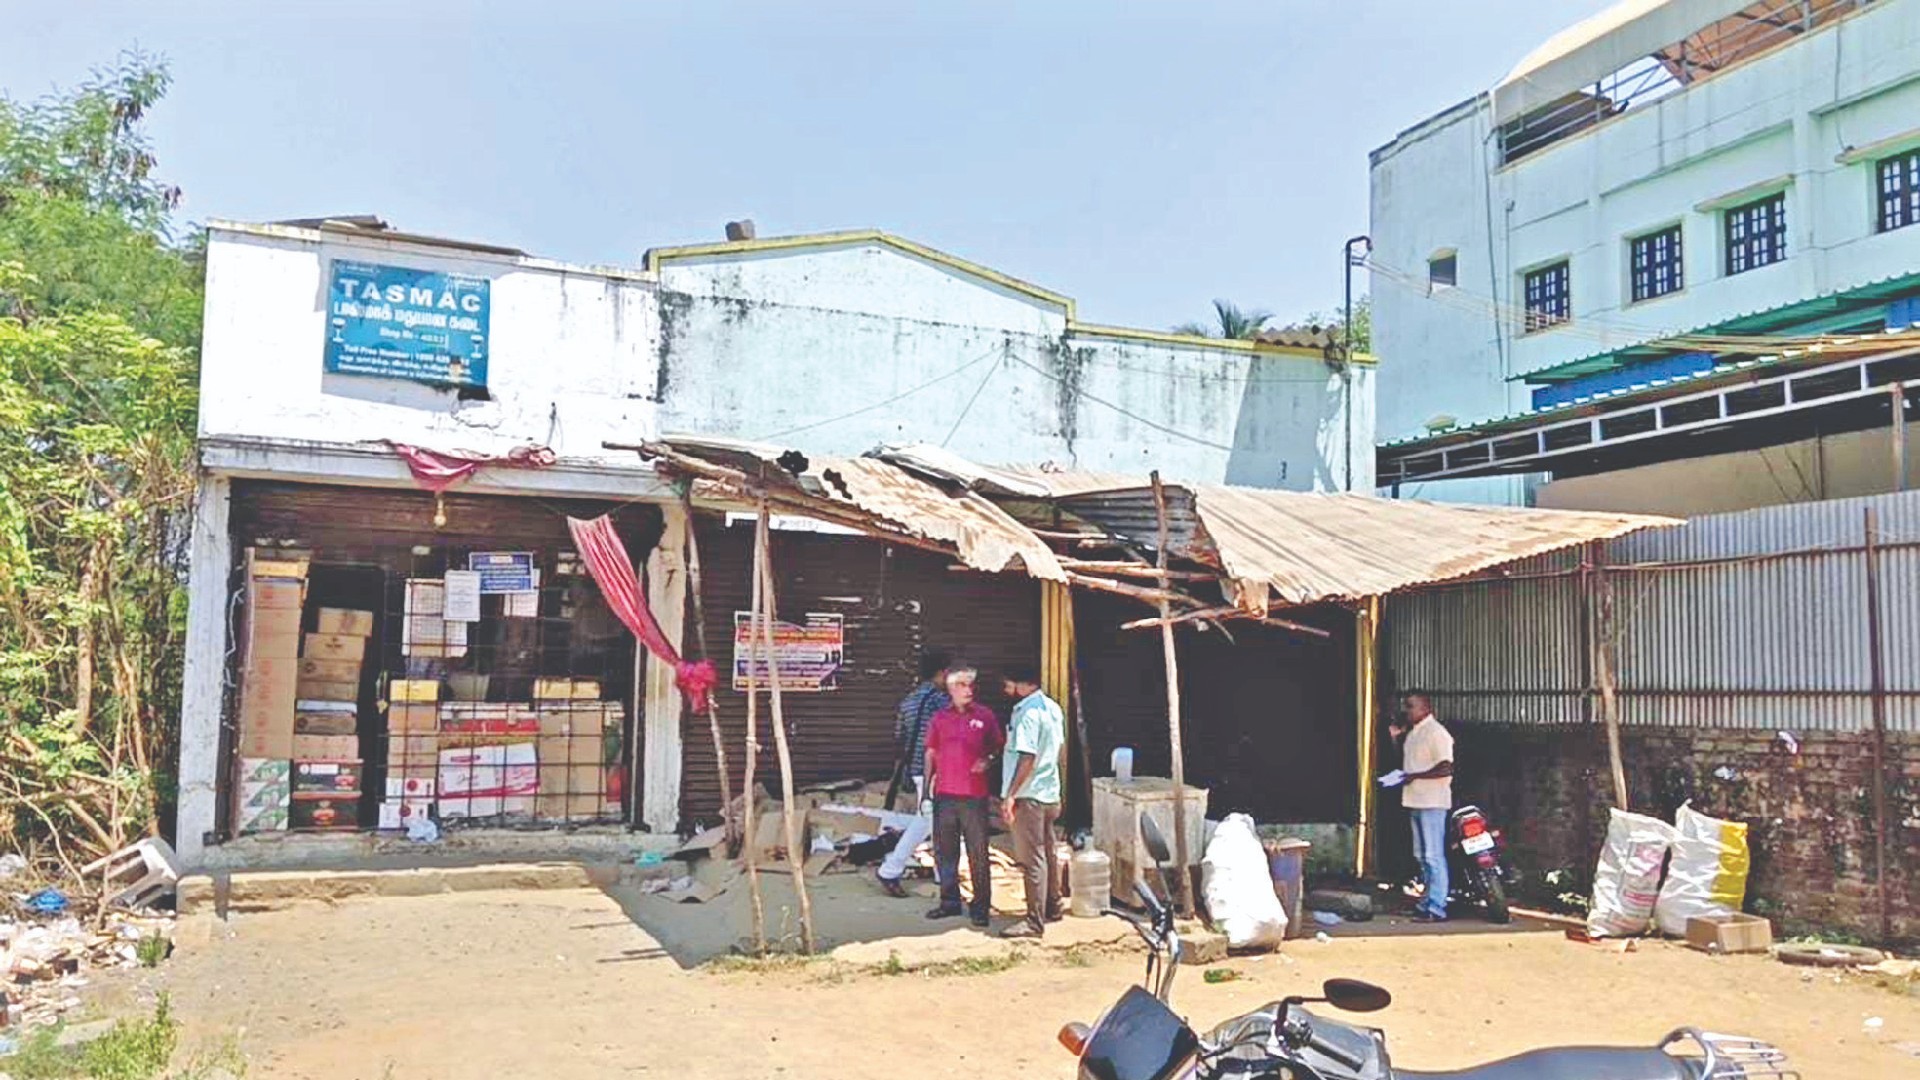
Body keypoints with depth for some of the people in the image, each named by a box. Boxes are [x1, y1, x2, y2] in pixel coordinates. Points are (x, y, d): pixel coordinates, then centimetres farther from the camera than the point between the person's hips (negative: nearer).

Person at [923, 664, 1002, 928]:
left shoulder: (985, 716, 2)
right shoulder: (940, 717, 8)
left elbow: (998, 747, 9)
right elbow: (931, 753, 13)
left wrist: (987, 760, -11)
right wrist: (927, 786, 9)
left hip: (974, 796, -3)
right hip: (944, 795, 3)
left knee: (978, 853, 1)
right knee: (944, 851, 9)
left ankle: (981, 906, 9)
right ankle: (949, 901, 21)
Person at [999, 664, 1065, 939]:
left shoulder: (1028, 713, -19)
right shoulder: (1053, 708, 10)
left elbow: (1027, 759, -25)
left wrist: (1010, 795, -24)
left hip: (1028, 796, -10)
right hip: (1050, 793, 10)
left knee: (1032, 860, -5)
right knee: (1047, 854, 18)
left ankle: (1035, 922, -2)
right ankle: (1052, 908, 29)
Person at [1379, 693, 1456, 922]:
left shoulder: (1436, 733, -14)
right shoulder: (1412, 732, 15)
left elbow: (1446, 768, -20)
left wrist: (1415, 776, -22)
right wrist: (1396, 737, 13)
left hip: (1432, 802, -10)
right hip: (1415, 801, 10)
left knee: (1433, 856, -8)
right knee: (1421, 856, 14)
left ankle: (1436, 909, -7)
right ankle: (1427, 903, 22)